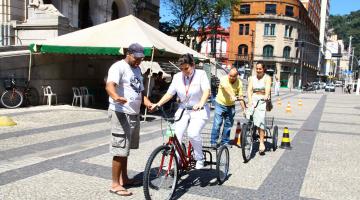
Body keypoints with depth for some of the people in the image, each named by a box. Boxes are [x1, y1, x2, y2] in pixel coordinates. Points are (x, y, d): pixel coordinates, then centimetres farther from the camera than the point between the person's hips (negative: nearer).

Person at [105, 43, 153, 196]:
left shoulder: (137, 70, 18)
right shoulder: (119, 67, -11)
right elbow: (109, 85, -28)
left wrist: (147, 102, 2)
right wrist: (116, 97, -50)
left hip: (134, 114, 9)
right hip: (121, 113, -9)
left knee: (126, 149, 17)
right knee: (120, 149, -6)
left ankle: (124, 178, 28)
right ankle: (115, 184, 3)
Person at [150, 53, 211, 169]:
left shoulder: (201, 74, -7)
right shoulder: (177, 77, 4)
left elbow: (206, 91, -21)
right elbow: (169, 93, 2)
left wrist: (201, 103, -40)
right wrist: (158, 104, -12)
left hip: (199, 111, -4)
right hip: (183, 110, 4)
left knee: (193, 133, -26)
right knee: (175, 135, -12)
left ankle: (200, 160, -3)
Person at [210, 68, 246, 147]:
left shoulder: (239, 83, -5)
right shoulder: (224, 79, -15)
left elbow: (240, 96, -3)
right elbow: (226, 87, -35)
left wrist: (244, 109, -8)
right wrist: (232, 96, -52)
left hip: (231, 106, 4)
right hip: (220, 104, -3)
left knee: (228, 124, 8)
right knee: (217, 123, -7)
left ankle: (225, 142, 22)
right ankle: (213, 142, 2)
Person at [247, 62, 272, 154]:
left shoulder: (267, 78, 3)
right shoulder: (252, 78, 13)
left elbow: (268, 88, -15)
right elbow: (249, 89, 0)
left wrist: (266, 96, -36)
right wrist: (250, 100, -18)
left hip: (263, 100, -3)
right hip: (254, 99, 4)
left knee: (260, 119, -19)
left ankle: (261, 142, -17)